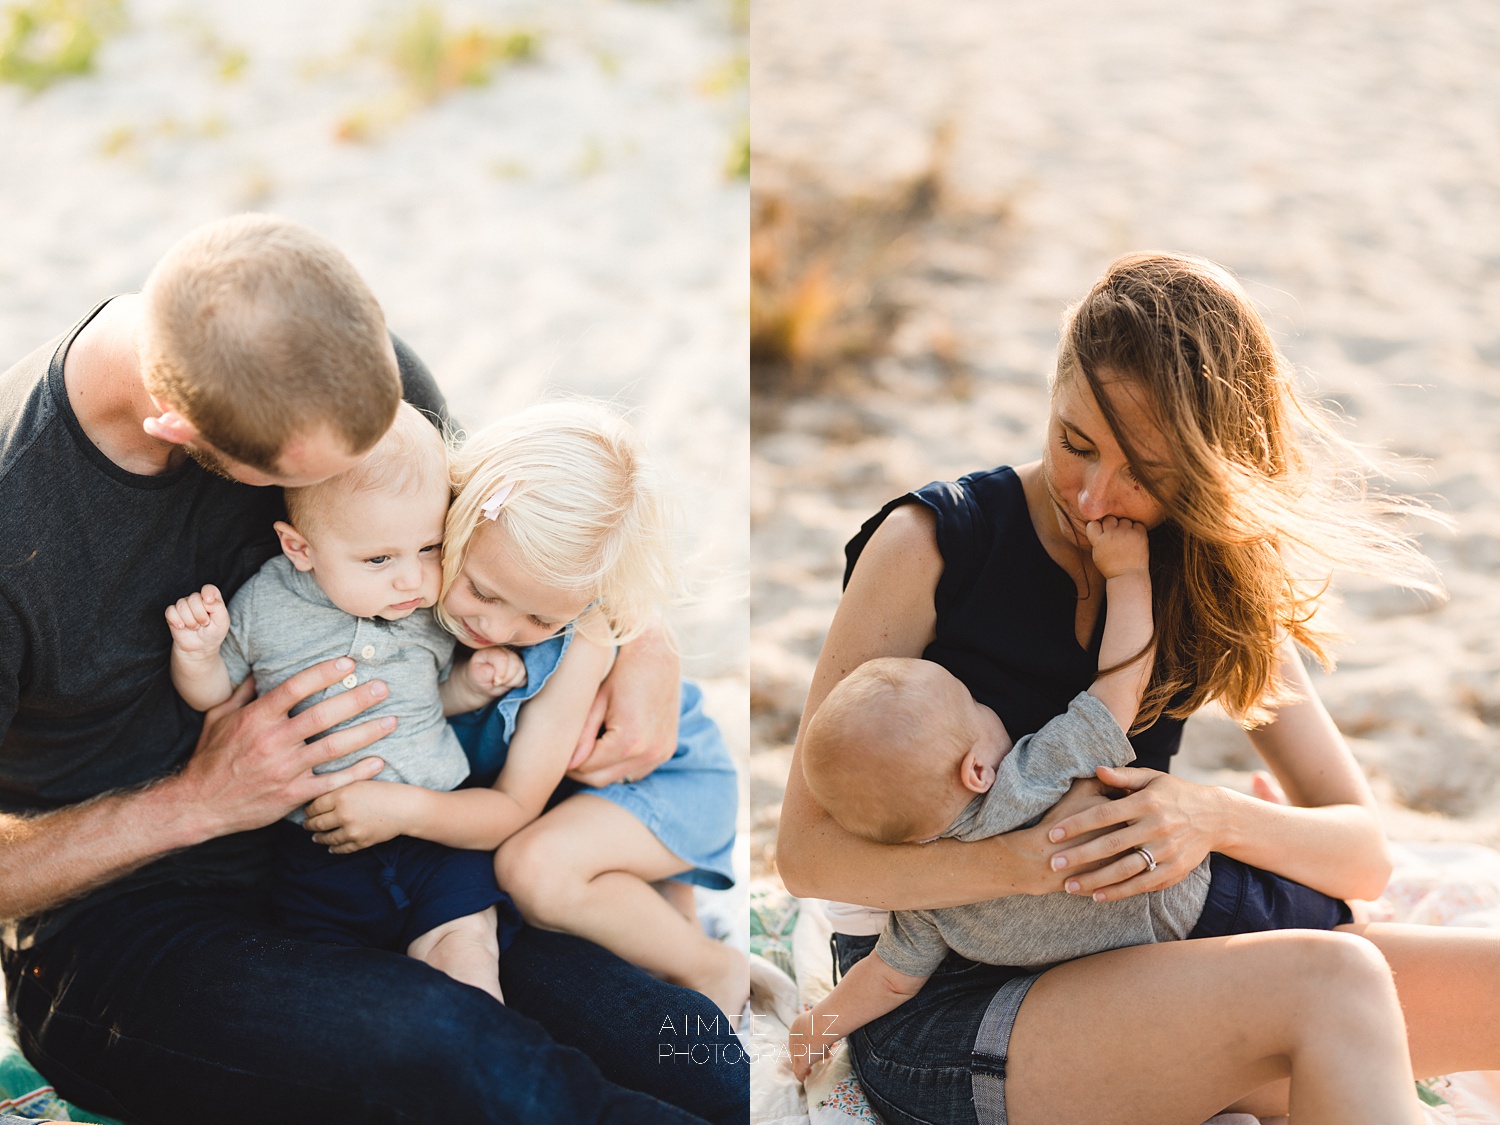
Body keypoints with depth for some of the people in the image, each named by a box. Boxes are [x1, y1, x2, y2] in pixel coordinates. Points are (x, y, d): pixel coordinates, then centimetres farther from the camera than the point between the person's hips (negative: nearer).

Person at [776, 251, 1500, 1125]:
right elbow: (807, 851, -12)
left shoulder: (1211, 591, 6)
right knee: (1329, 983, -30)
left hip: (1123, 974, 5)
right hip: (933, 1012, -5)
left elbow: (1365, 855, 3)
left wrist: (1215, 818, -18)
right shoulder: (931, 544, -8)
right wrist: (1032, 861, -27)